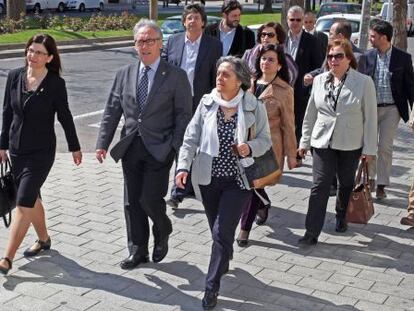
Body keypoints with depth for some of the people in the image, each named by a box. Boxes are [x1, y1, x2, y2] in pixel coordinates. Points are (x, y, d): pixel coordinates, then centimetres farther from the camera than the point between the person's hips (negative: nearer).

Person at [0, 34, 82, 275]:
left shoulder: (56, 83, -11)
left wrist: (75, 147, 6)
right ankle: (43, 239, 39)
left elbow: (65, 116, -1)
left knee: (24, 203, -8)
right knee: (31, 198, 18)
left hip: (41, 151, -5)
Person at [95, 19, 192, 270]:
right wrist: (103, 143, 2)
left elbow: (184, 115, -4)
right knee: (132, 202, 8)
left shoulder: (176, 76, -3)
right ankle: (138, 251, 23)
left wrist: (177, 148, -12)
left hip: (159, 149, -4)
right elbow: (112, 111, 10)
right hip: (130, 147, 5)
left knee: (150, 199, -8)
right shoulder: (124, 75, 9)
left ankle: (163, 234, 24)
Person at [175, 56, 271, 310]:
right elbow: (191, 138, 0)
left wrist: (250, 148, -19)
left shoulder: (255, 107, -7)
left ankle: (212, 287, 4)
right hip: (208, 178, 3)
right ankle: (224, 261, 47)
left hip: (237, 180, -3)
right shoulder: (207, 102, -2)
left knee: (222, 232, -8)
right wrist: (184, 166, -12)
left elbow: (266, 139, 2)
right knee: (218, 231, 17)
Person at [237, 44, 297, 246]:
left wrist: (291, 155, -2)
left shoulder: (284, 91, -6)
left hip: (268, 145, -4)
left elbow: (288, 125, -3)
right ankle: (264, 204, 45)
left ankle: (245, 228, 7)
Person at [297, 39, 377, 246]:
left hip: (350, 144, -1)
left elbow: (370, 117, -5)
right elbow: (310, 114, 9)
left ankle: (341, 218, 40)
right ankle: (312, 232, -2)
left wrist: (369, 147, -6)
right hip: (322, 142, 1)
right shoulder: (319, 81, 2)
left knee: (346, 184, 16)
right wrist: (304, 141, 9)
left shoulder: (364, 82, -7)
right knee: (319, 187, -4)